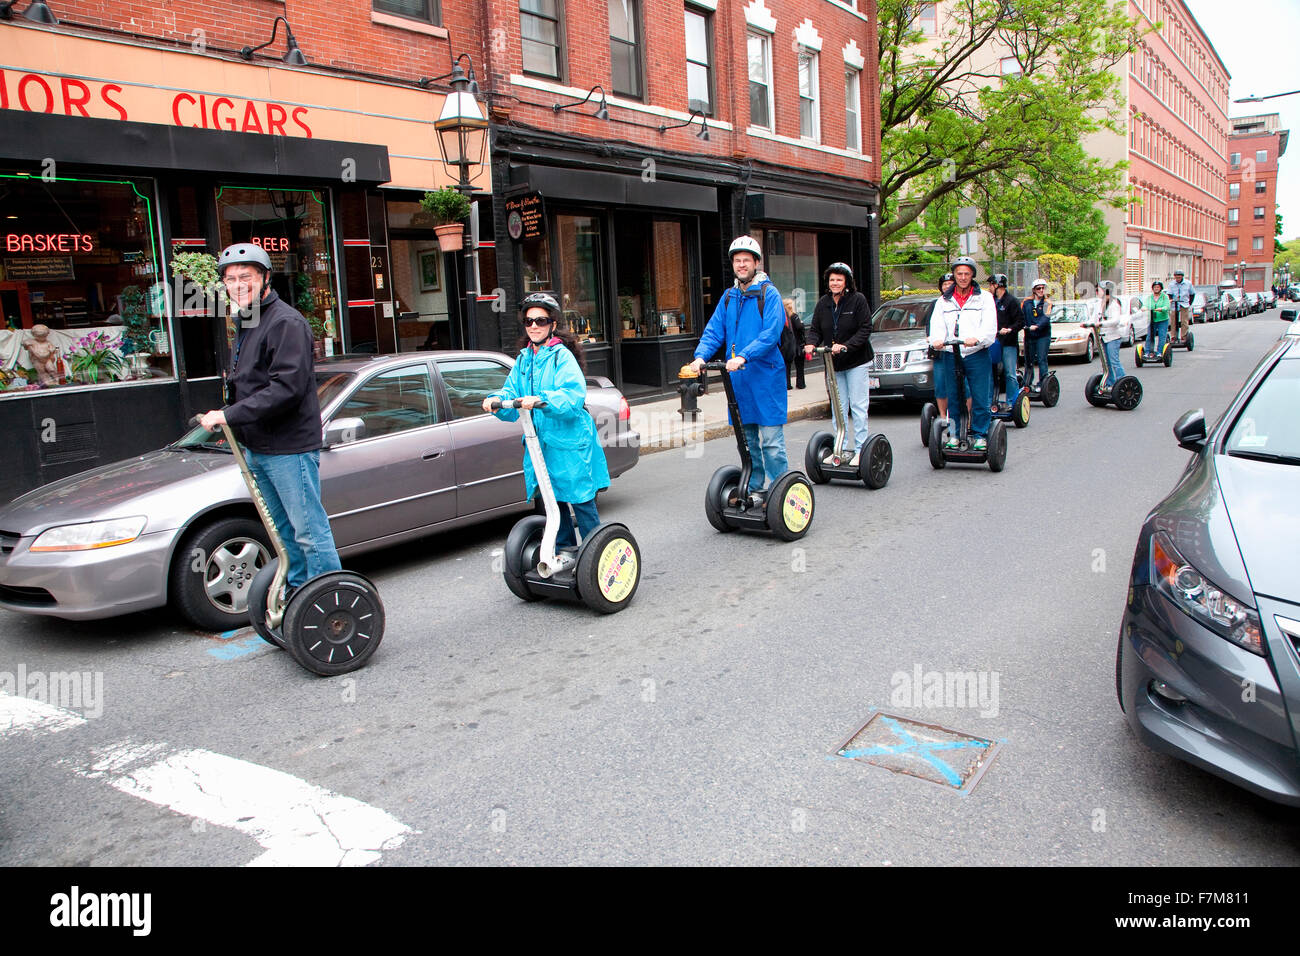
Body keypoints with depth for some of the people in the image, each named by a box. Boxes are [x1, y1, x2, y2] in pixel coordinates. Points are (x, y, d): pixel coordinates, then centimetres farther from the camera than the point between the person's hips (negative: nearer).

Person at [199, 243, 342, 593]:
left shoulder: (286, 322, -14)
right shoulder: (247, 324, 18)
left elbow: (287, 388, -24)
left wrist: (228, 415, -22)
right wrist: (233, 424, 10)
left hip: (290, 448, -10)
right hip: (257, 448, 10)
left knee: (309, 529, -6)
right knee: (284, 531, 17)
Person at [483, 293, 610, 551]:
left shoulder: (562, 356, -9)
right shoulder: (524, 359, 13)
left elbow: (574, 396, -23)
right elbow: (512, 392, 7)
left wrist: (542, 400, -37)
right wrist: (498, 400, -15)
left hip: (569, 442, -7)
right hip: (539, 442, 7)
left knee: (581, 499, 0)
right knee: (551, 500, 15)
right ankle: (564, 549, 30)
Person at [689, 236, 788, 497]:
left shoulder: (769, 294, -6)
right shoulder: (729, 297, 13)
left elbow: (770, 334, -17)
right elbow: (713, 331, 8)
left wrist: (743, 356, -29)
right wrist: (701, 356, -10)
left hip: (766, 377, -6)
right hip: (737, 378, 6)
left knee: (771, 441, -5)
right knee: (747, 441, 14)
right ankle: (755, 488, 26)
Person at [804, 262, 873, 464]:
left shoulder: (858, 300, -8)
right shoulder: (823, 303, 5)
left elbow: (864, 330, -12)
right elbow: (815, 329, 7)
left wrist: (846, 346, -25)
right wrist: (811, 344, -14)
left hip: (856, 362, -5)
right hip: (834, 364, 5)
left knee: (858, 406, -3)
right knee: (838, 408, 9)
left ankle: (860, 449, 3)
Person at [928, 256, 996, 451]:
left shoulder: (985, 298, 9)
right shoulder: (943, 301, 16)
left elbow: (989, 326, -5)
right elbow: (937, 325, 2)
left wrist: (976, 339, -26)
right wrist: (937, 339, -22)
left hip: (977, 355, -2)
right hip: (950, 355, 2)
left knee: (980, 398, -4)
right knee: (953, 398, 5)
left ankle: (980, 435, 5)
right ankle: (954, 434, 15)